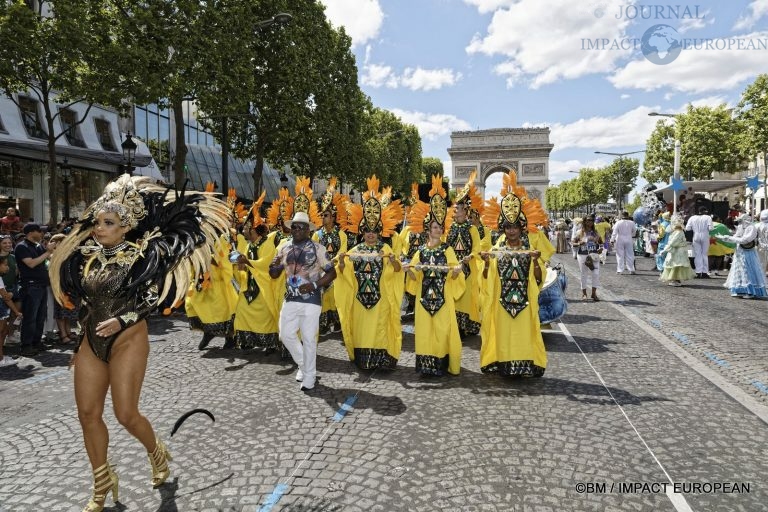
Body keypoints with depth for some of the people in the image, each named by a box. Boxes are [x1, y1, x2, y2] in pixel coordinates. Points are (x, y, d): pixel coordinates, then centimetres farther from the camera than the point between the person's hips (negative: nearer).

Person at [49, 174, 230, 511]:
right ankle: (102, 483, 26)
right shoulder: (85, 256, 5)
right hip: (91, 342, 6)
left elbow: (150, 302, -10)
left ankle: (156, 452, 28)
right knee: (88, 414, 7)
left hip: (128, 341, -6)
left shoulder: (140, 256, -11)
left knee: (126, 414, -3)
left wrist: (121, 321, -23)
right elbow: (84, 300, 14)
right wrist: (79, 342, 15)